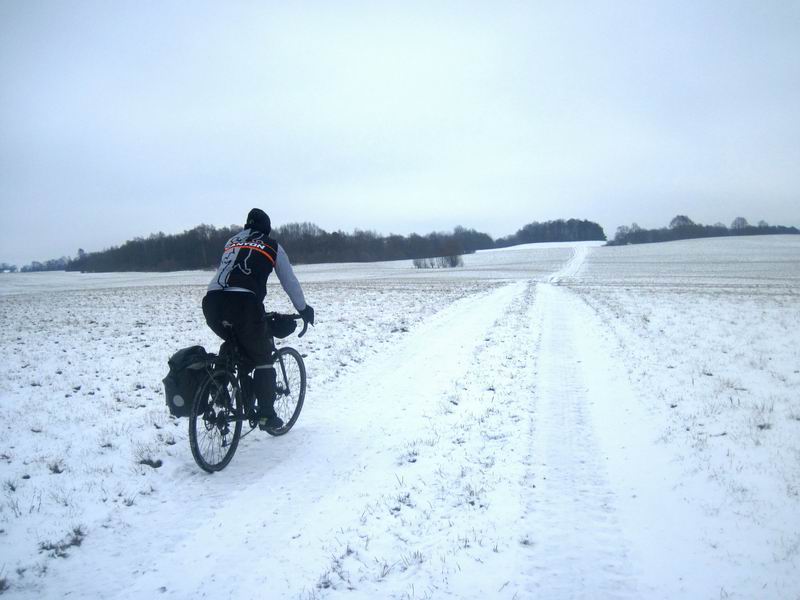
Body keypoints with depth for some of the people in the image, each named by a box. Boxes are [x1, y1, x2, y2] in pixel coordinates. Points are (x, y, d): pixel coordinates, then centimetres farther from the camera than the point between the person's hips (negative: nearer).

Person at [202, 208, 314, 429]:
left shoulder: (232, 242, 29)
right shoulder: (272, 246, 17)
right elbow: (290, 282, 20)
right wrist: (303, 308, 34)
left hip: (211, 303, 4)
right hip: (244, 304, -4)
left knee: (237, 348, 29)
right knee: (261, 357, 10)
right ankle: (266, 415, 9)